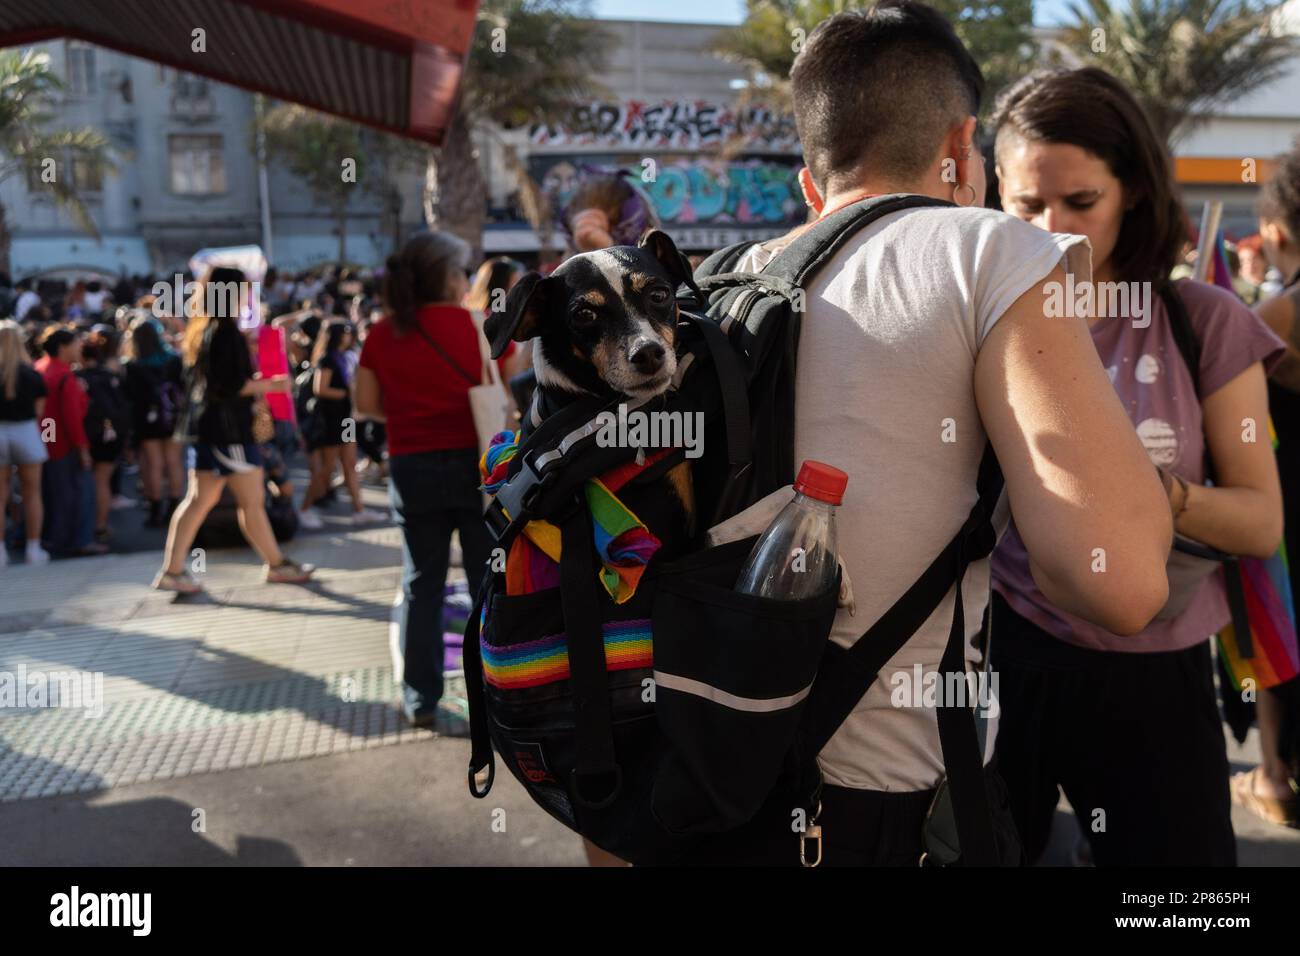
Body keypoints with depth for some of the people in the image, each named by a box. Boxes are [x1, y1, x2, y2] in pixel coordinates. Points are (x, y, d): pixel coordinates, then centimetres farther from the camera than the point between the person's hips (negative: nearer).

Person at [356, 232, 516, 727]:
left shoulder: (382, 334, 1)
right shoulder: (476, 326, -6)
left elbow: (367, 404, 3)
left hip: (413, 469, 3)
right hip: (474, 463, -2)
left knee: (422, 585, 13)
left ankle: (421, 698, 16)